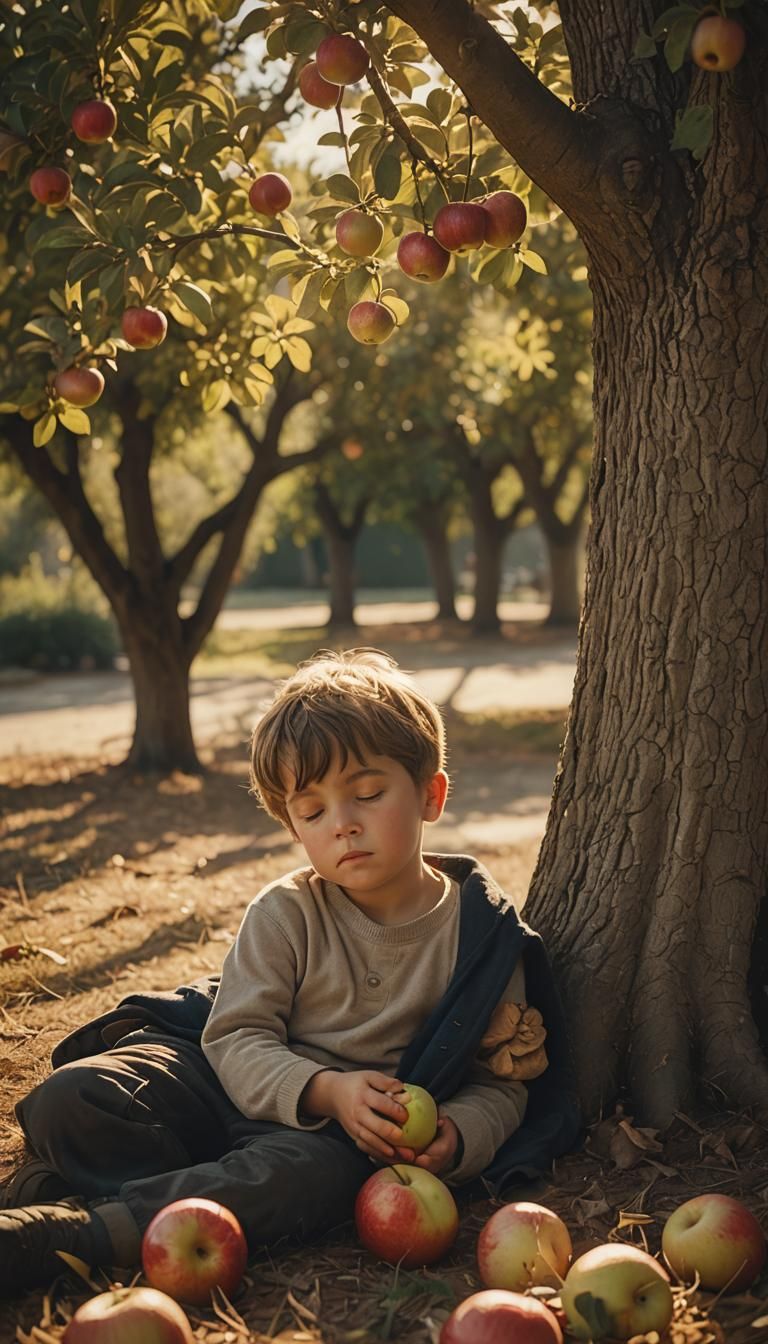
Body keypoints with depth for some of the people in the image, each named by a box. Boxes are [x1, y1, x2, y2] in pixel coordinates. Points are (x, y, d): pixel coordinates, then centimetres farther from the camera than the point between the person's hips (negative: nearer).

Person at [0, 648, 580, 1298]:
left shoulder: (482, 932, -4)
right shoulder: (286, 914, -3)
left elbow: (502, 1081, 1)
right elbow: (237, 1039, -9)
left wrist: (458, 1135, -22)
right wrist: (325, 1091, -28)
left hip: (356, 1131, -1)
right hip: (242, 1088, 2)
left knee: (314, 1174, -40)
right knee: (70, 1099, -22)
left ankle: (69, 1232, -38)